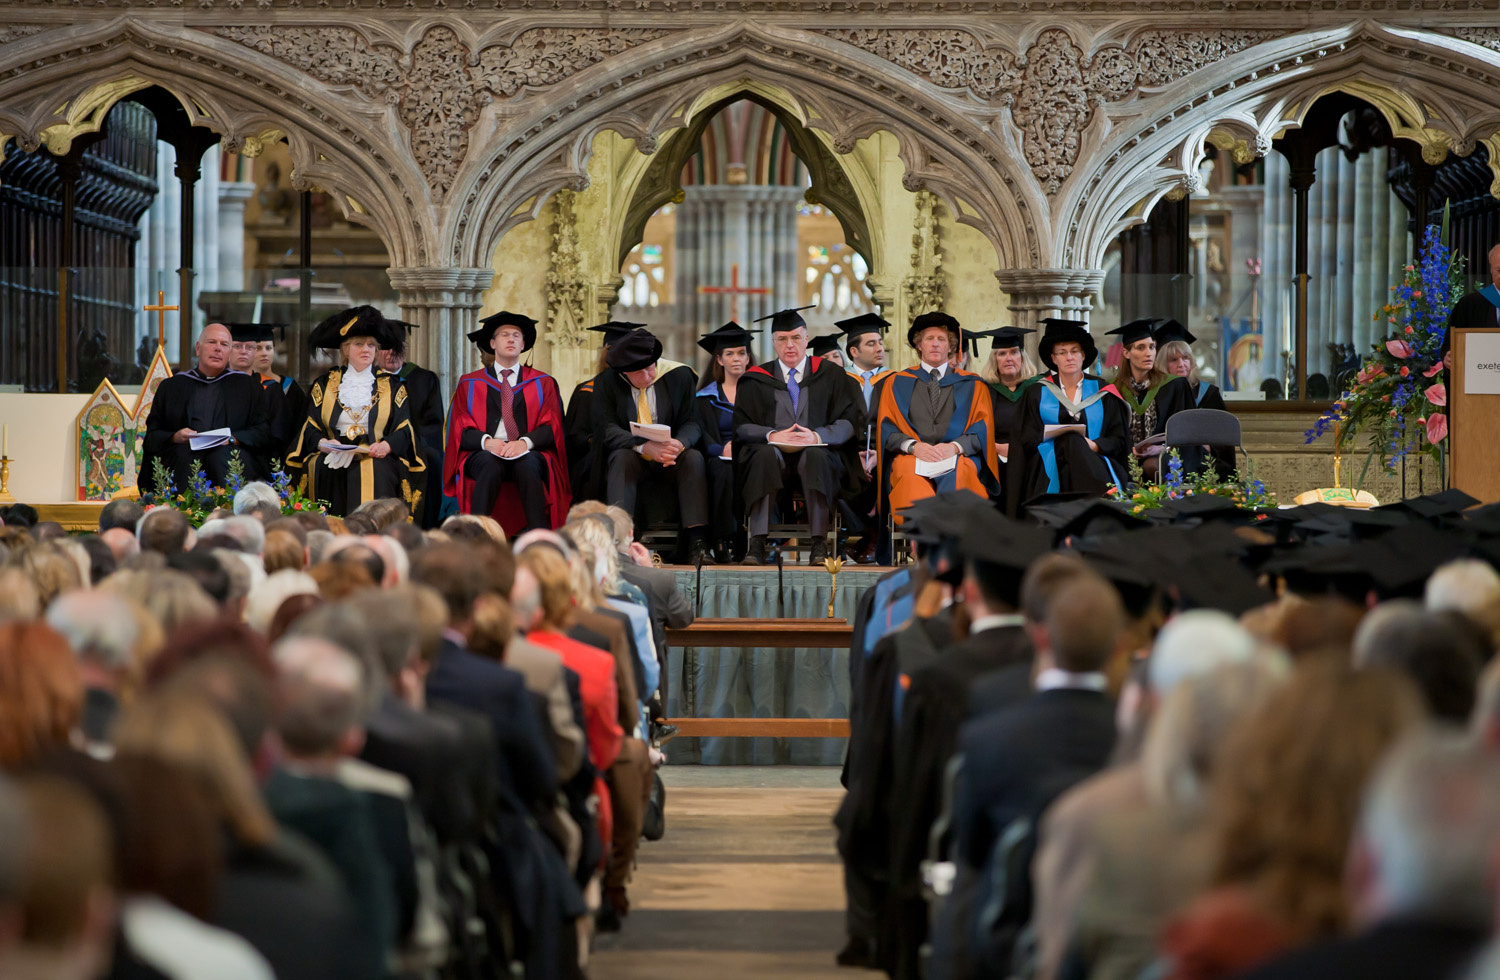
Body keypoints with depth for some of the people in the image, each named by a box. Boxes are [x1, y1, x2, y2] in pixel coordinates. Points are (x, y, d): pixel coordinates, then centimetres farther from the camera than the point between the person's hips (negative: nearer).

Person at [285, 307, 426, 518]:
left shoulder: (391, 386, 16)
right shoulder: (325, 384, 19)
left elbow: (404, 429, 7)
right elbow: (310, 427, 11)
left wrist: (387, 445, -14)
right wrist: (323, 443, -11)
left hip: (377, 460, -1)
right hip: (332, 461, 1)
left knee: (374, 471, -35)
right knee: (321, 467, -32)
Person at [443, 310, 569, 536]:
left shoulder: (543, 384, 18)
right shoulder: (469, 384, 19)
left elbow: (551, 427, 6)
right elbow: (461, 429, 8)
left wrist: (525, 442, -15)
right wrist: (487, 441, -14)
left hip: (528, 453, 0)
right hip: (482, 453, 0)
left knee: (528, 467, -37)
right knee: (490, 466, -37)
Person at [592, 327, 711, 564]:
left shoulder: (679, 376, -2)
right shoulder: (607, 383, -5)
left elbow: (691, 422, -4)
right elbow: (608, 429, -13)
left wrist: (680, 443, -29)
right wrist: (644, 446, -32)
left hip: (671, 460, 1)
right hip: (633, 459, -1)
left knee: (694, 457, -29)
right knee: (621, 457, -34)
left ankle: (697, 543, -38)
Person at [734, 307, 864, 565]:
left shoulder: (830, 375, 12)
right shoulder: (757, 379, 13)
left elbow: (850, 421, 2)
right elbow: (741, 426, 3)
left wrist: (817, 436, -17)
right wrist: (772, 436, -17)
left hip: (818, 454, 0)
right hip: (774, 453, 1)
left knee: (815, 455, -36)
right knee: (766, 454, -35)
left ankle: (819, 544, -39)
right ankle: (757, 544, -41)